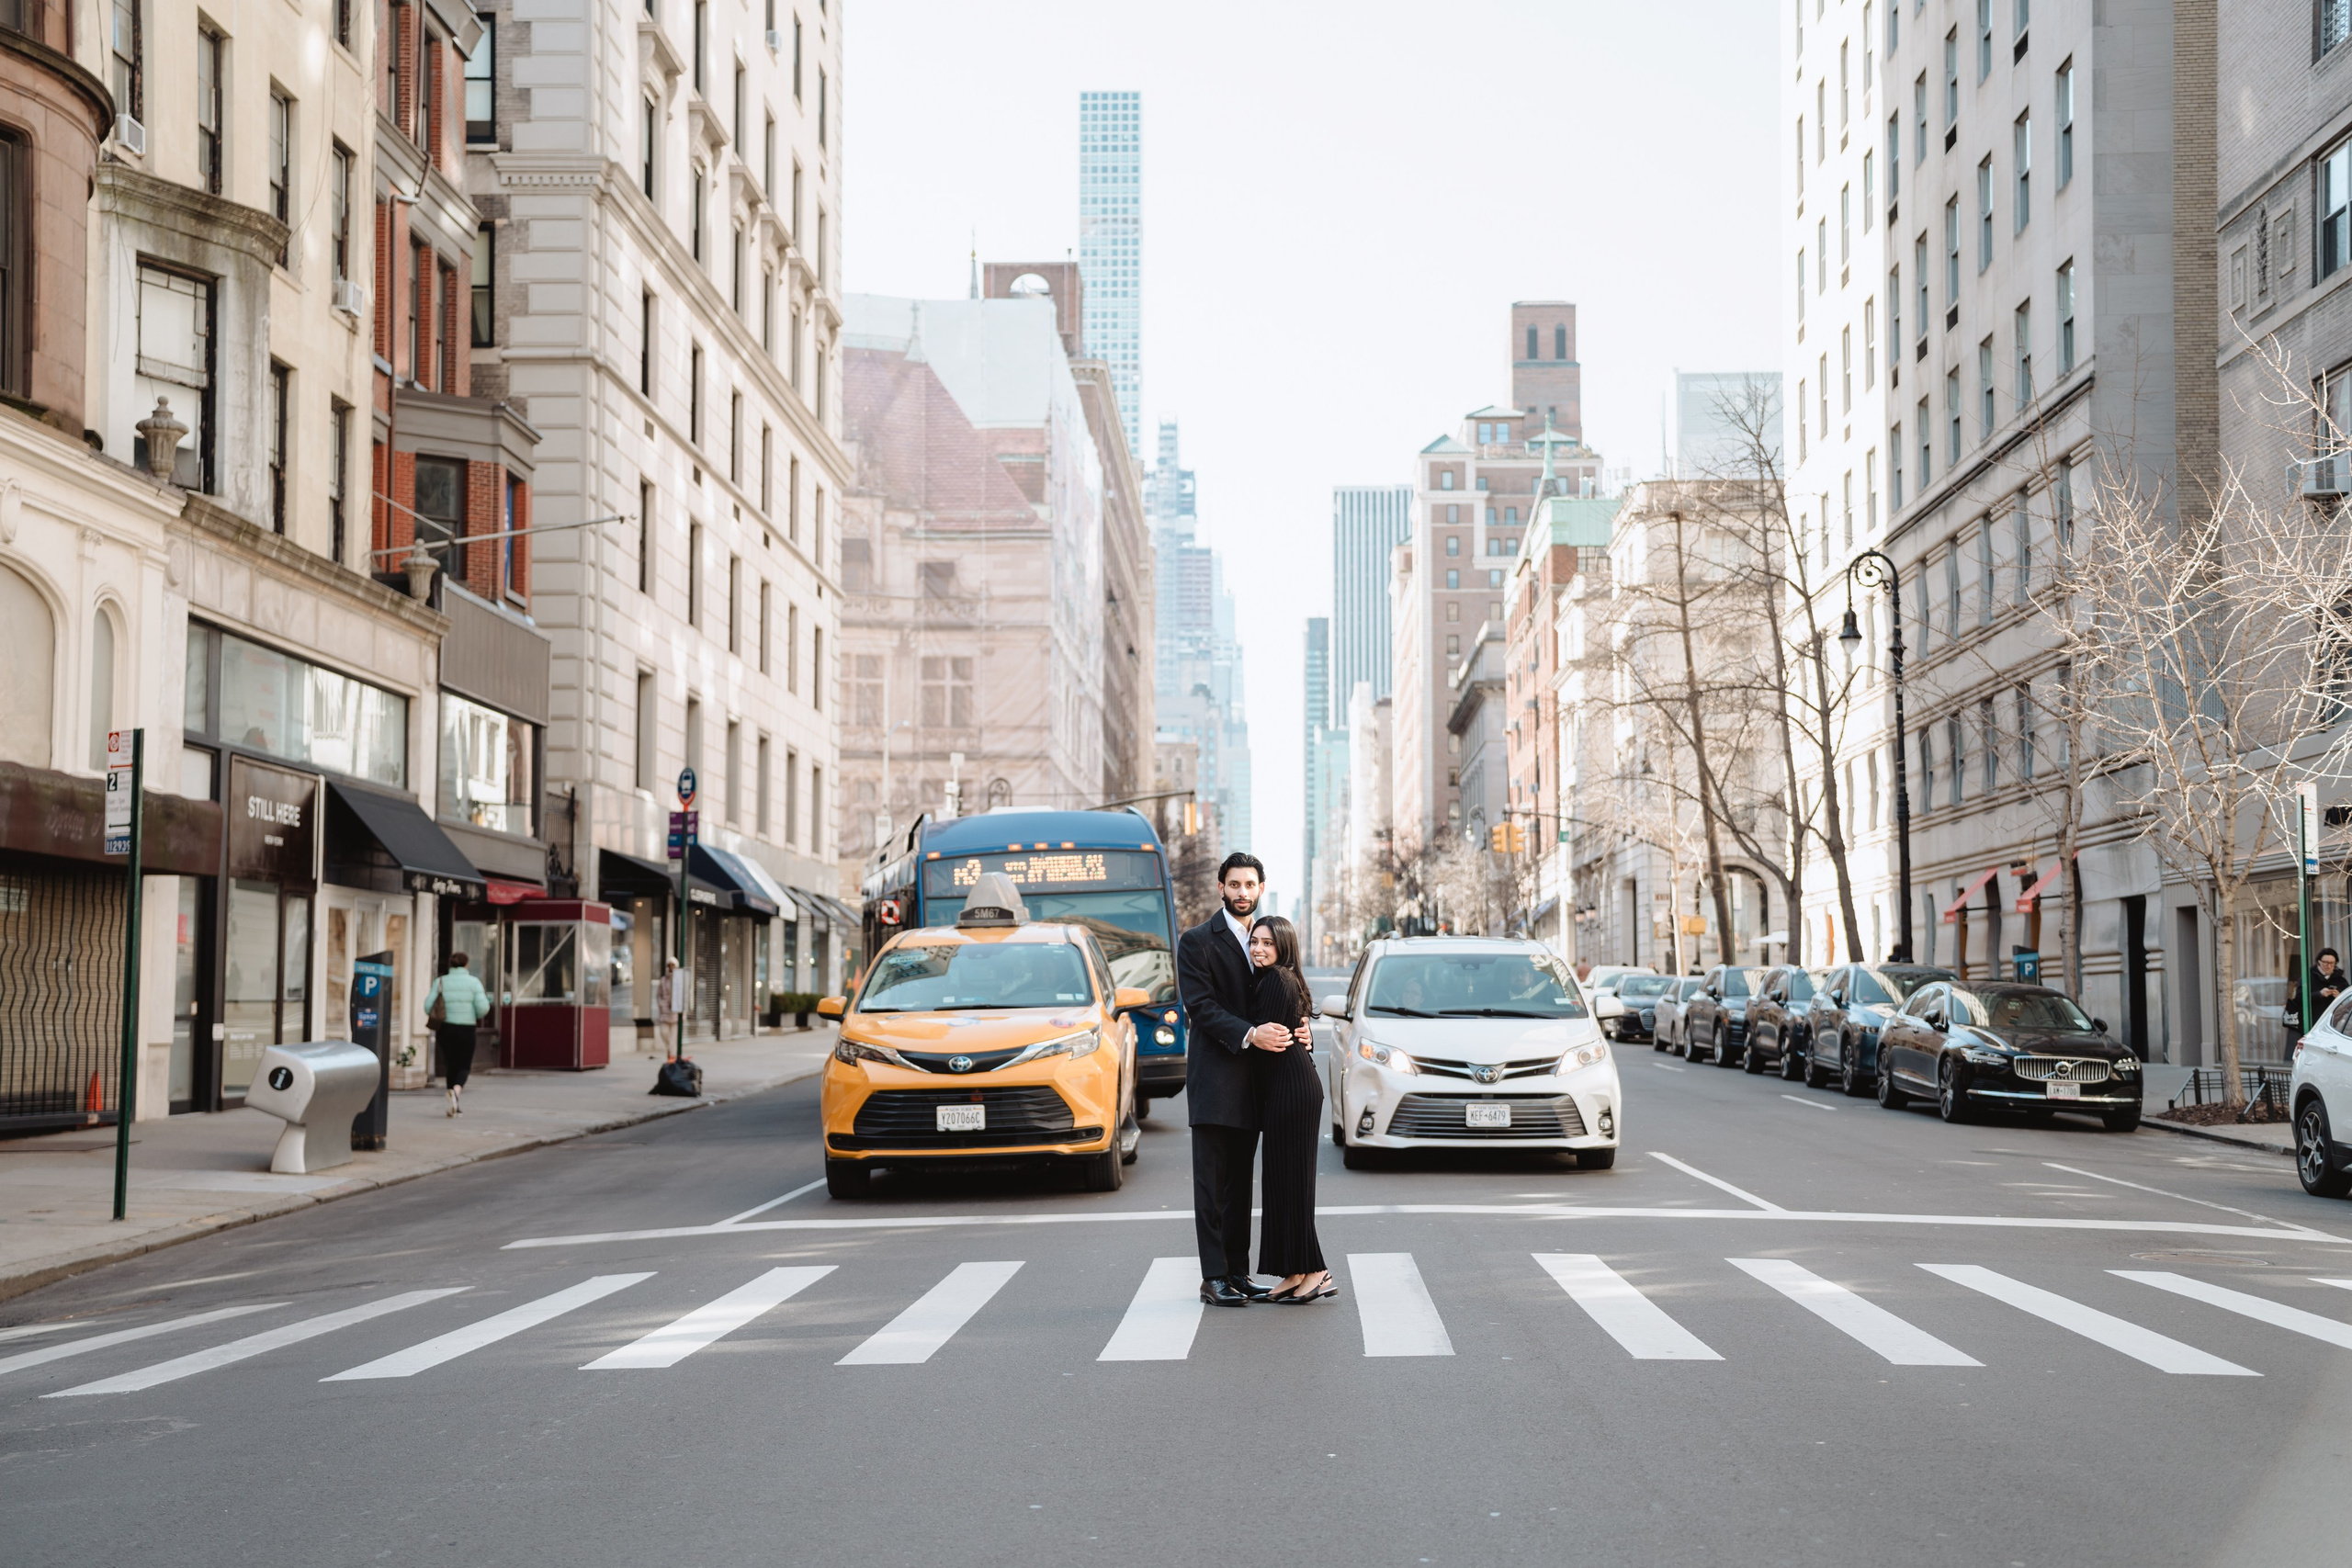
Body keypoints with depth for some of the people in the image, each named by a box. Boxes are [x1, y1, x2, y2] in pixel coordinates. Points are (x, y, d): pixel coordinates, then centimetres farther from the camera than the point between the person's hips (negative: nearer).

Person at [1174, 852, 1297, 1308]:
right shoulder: (1197, 941, -4)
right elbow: (1200, 1005, -13)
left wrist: (1294, 1031, -3)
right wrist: (1250, 1034, -24)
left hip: (1251, 1080, 6)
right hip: (1214, 1077, -6)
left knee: (1240, 1181, 10)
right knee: (1212, 1181, -4)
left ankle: (1238, 1271, 14)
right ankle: (1214, 1277, -3)